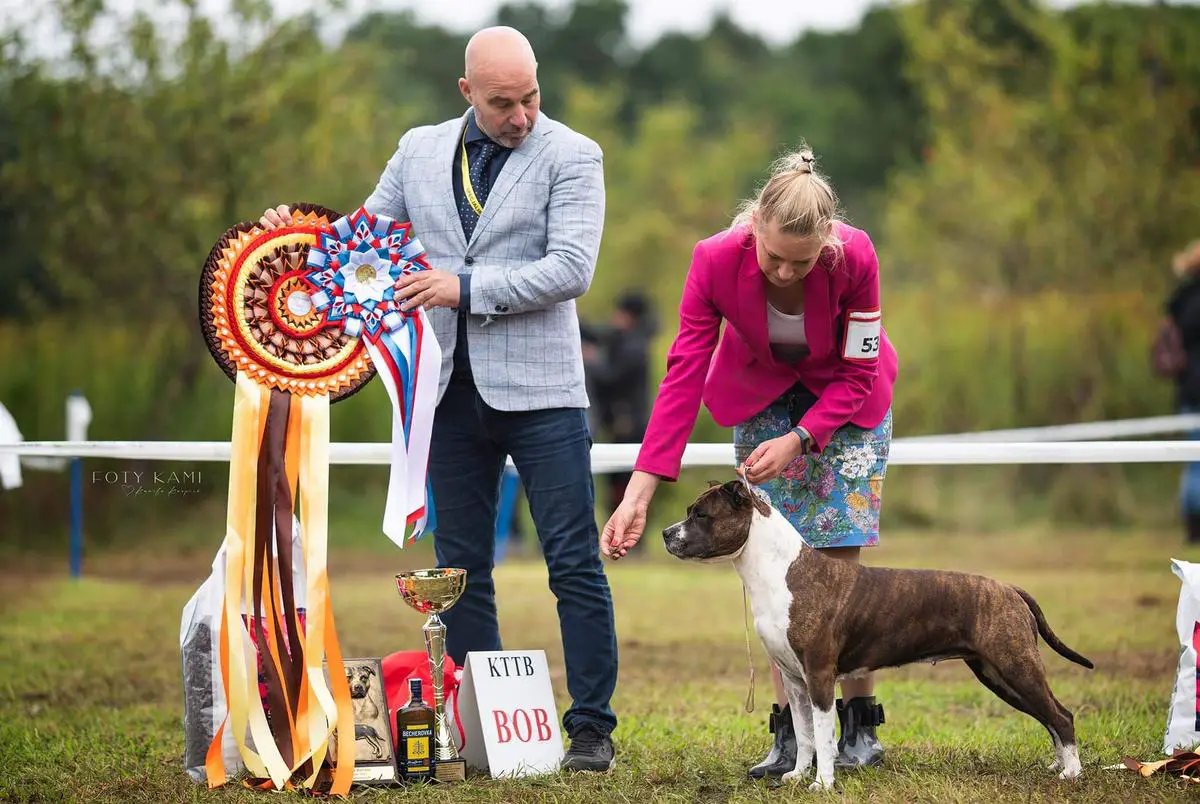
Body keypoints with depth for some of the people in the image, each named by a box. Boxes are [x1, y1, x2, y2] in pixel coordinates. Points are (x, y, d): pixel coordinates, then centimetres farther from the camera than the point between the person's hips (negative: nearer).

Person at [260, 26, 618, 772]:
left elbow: (572, 269, -14)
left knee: (575, 563, -4)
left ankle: (592, 727, 3)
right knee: (462, 569, 8)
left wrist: (467, 287, -18)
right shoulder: (421, 151, 10)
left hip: (539, 389, -4)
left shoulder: (571, 156, -3)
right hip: (451, 394, 4)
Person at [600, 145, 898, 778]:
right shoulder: (717, 260, -30)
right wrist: (639, 492, -33)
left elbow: (859, 374, -19)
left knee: (840, 559, -8)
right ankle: (789, 732, -3)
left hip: (844, 400, -1)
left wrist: (798, 440, -30)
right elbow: (683, 375, -28)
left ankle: (859, 723, 4)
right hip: (759, 398, 1)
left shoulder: (854, 257, -32)